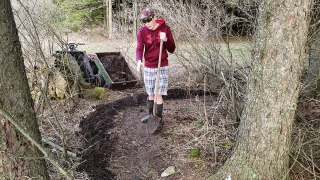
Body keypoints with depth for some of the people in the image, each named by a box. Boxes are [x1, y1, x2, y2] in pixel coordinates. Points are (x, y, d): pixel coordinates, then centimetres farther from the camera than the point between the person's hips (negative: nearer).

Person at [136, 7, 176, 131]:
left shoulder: (165, 28, -8)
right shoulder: (142, 32, -5)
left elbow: (172, 49, -5)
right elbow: (139, 49, -15)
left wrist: (166, 40, -24)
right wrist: (139, 60, -36)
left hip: (162, 67, -2)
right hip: (148, 68, 2)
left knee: (158, 94, -4)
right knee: (150, 94, 14)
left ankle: (159, 120, 9)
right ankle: (150, 114, 33)